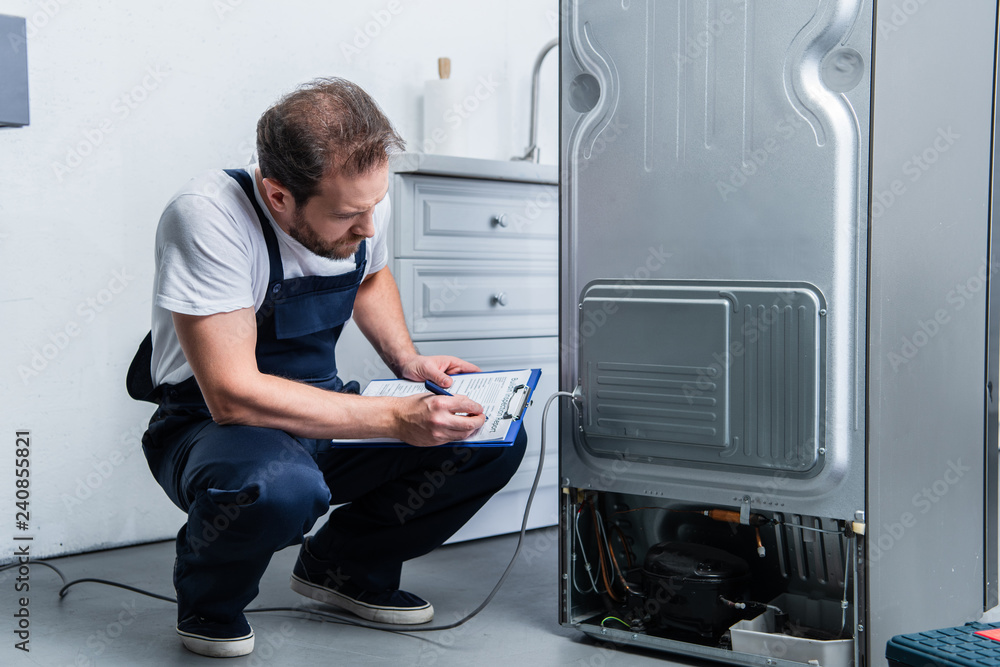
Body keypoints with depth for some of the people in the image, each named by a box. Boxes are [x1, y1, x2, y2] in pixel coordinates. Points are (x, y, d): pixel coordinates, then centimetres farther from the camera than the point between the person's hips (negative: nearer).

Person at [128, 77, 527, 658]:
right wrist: (396, 418, -34)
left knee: (497, 442, -11)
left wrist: (408, 361, -1)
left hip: (323, 409, 6)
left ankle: (345, 565, 10)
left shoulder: (361, 197, -7)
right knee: (282, 486, -41)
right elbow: (234, 395, -32)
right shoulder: (208, 216, -28)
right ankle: (210, 603, -5)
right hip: (211, 426, -6)